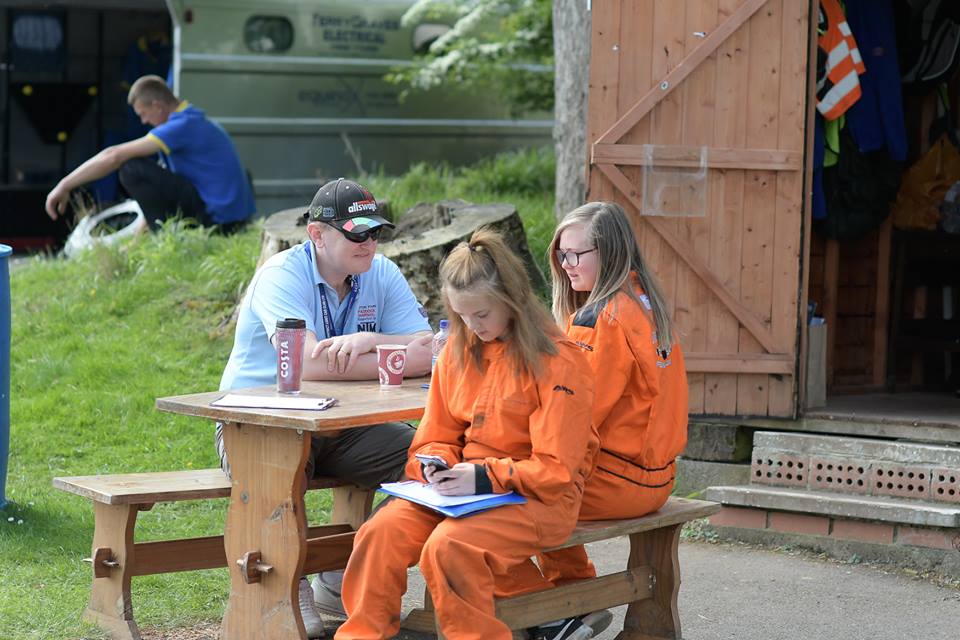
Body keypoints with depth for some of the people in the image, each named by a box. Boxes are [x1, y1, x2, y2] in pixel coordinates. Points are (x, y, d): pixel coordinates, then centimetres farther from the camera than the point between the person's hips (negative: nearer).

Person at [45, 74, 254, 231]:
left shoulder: (184, 126, -15)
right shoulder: (195, 120, 17)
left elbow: (114, 156, -18)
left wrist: (64, 185, -13)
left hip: (217, 220, -10)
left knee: (132, 168, -14)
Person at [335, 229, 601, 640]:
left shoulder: (558, 361, -11)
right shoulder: (458, 352, 9)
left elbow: (555, 469, -13)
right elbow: (437, 436, 17)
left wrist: (484, 477, -22)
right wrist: (438, 464, -7)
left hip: (540, 498, -6)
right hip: (466, 486, 6)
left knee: (449, 545, -32)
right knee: (381, 532, -20)